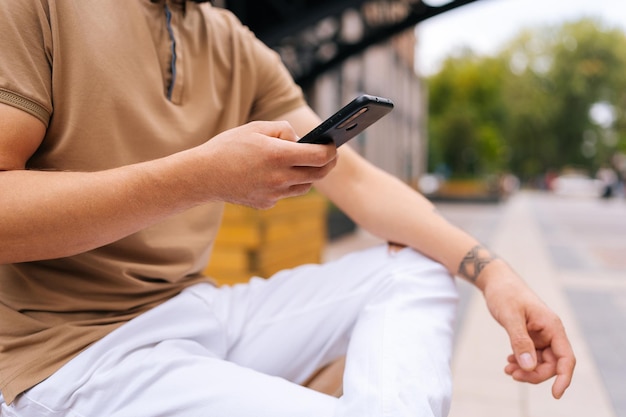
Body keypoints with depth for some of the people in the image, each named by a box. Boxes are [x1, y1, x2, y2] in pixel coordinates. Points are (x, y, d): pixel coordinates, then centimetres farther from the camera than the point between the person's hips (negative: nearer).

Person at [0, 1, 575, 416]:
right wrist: (201, 175, -25)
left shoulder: (240, 50, 8)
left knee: (421, 264, 4)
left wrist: (490, 270, -8)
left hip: (200, 308, 7)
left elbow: (355, 178, 3)